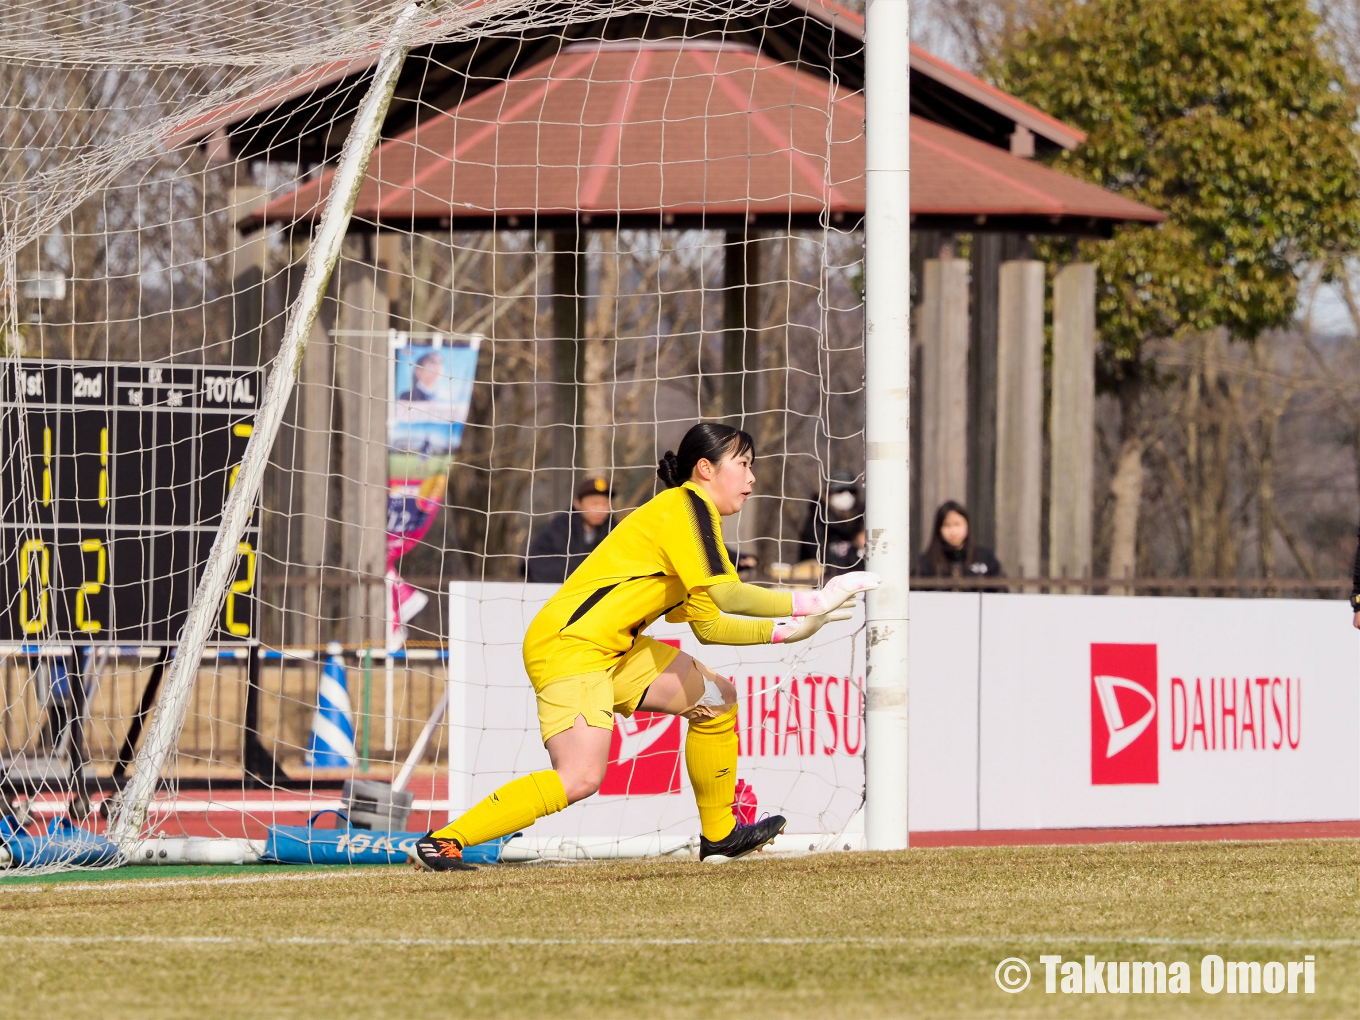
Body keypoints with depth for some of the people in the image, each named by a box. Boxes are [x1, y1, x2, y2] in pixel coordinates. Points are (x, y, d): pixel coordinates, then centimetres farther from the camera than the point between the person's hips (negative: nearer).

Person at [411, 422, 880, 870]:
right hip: (568, 645, -11)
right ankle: (443, 841, -22)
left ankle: (718, 836, 24)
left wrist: (786, 630, 11)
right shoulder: (685, 506, -11)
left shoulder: (691, 512, 20)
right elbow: (725, 595, -23)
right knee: (580, 777, -24)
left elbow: (708, 625, 19)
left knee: (715, 698, 16)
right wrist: (811, 603, -17)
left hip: (615, 648, 11)